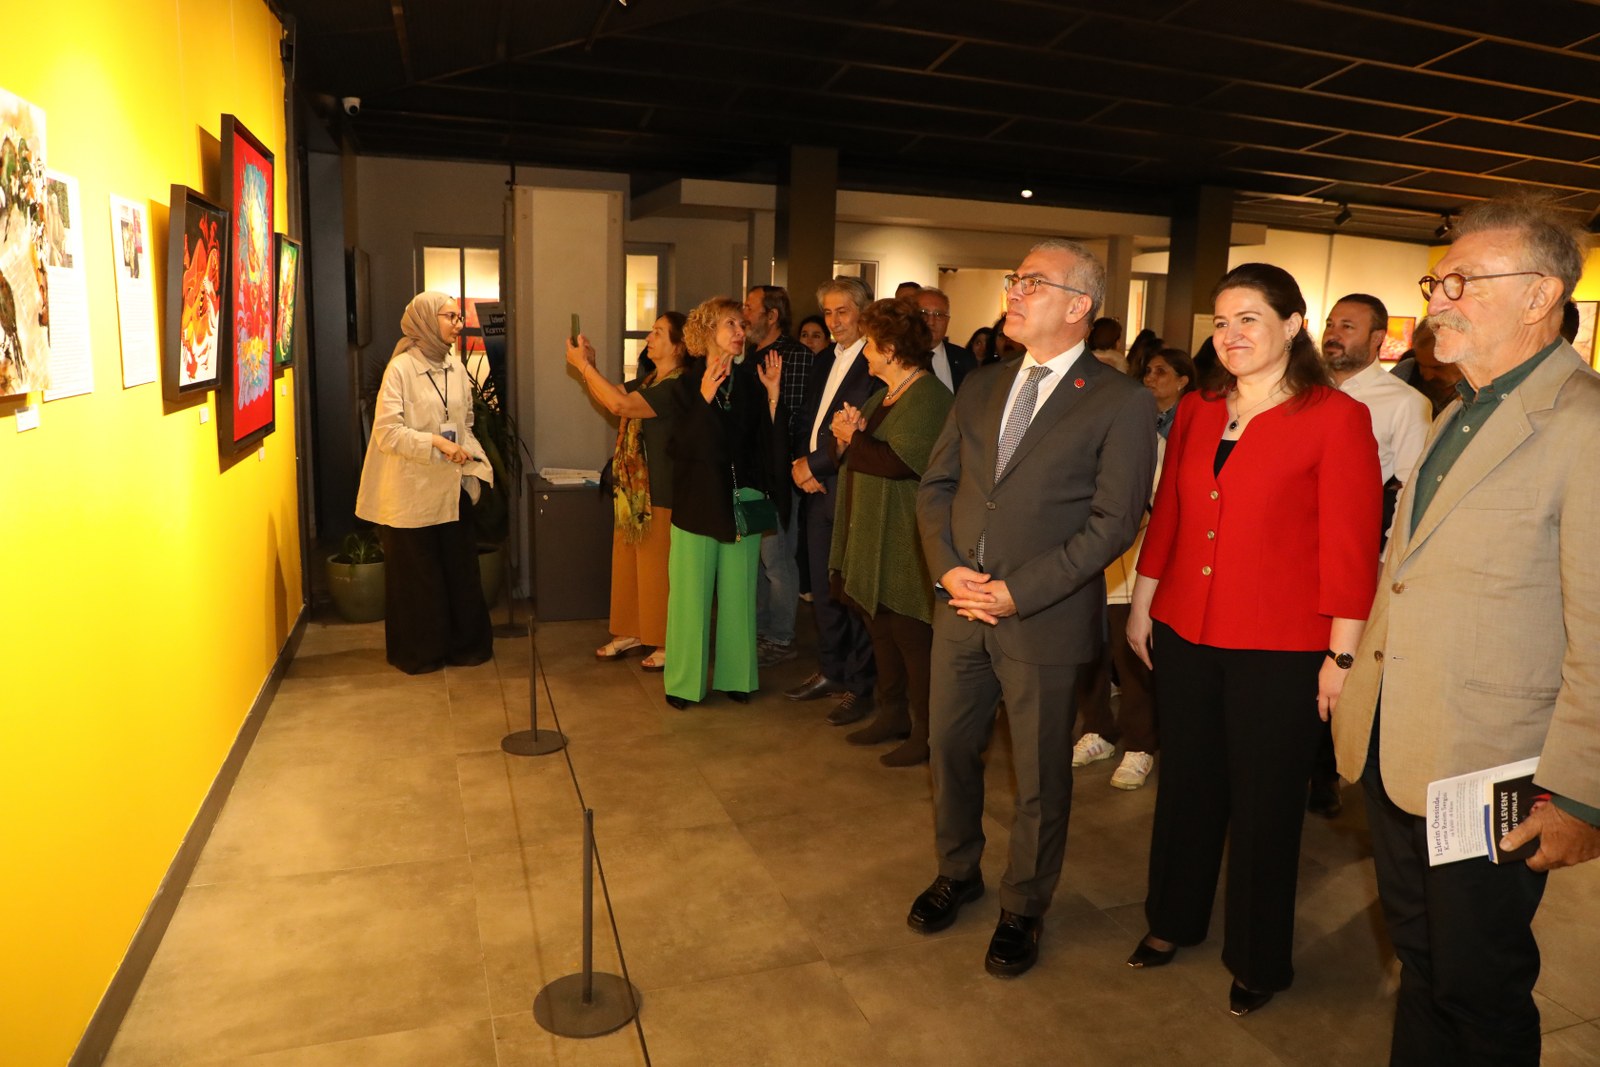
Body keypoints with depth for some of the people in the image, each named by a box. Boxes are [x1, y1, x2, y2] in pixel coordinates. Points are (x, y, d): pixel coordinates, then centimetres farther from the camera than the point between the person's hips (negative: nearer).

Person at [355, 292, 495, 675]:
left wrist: (475, 464, 2)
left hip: (452, 488, 6)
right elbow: (387, 431, -18)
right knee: (416, 574, 6)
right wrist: (436, 443, -26)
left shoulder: (455, 366, 7)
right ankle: (419, 652, 22)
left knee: (459, 568, 11)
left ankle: (464, 643, 26)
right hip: (412, 491, -6)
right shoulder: (401, 368, -13)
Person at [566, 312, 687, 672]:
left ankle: (669, 643, 13)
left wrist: (583, 365, -18)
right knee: (629, 564, 16)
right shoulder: (651, 379, 11)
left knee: (658, 569, 0)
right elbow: (612, 396, 19)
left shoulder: (677, 386, -20)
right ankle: (632, 633, 28)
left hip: (660, 494, -10)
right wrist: (589, 365, 4)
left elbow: (619, 404, -26)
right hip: (633, 490, 10)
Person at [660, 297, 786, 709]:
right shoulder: (687, 385, -1)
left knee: (738, 594, 7)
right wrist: (705, 399, -21)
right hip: (698, 503, -3)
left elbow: (769, 444, 2)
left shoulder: (749, 385, 8)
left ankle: (735, 676, 18)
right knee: (691, 594, 0)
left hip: (742, 503, 3)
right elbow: (679, 447, -11)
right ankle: (684, 681, 11)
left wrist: (773, 393, -6)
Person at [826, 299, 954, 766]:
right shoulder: (886, 393, 15)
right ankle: (893, 714, 32)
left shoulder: (927, 396, -16)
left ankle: (925, 733, 12)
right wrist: (850, 433, -9)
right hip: (873, 538, 10)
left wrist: (853, 438, -11)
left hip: (905, 546, -10)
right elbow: (846, 447, 14)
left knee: (912, 638, -1)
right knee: (881, 628, 17)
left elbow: (897, 462, -26)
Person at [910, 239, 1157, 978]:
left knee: (1039, 777, 10)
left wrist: (1017, 592, -17)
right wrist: (948, 568, -7)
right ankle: (957, 873, 41)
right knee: (950, 750, 17)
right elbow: (935, 486, 10)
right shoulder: (980, 388, 11)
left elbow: (1113, 522, -13)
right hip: (961, 610, 5)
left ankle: (1023, 909, 32)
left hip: (1045, 620, -5)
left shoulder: (1121, 404, -7)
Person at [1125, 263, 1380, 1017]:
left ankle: (1258, 961, 33)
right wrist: (1142, 605, 12)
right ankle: (1174, 920, 40)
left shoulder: (1335, 418, -10)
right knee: (1186, 786, 18)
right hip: (1185, 635, 5)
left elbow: (1352, 547, -11)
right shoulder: (1195, 412, 6)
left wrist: (1341, 656, -12)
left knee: (1264, 804, 11)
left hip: (1279, 650, -4)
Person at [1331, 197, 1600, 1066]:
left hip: (1486, 775, -7)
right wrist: (1359, 685, 13)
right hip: (1390, 755, 8)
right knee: (1418, 960, 22)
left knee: (1478, 992, 11)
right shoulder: (1457, 415, 11)